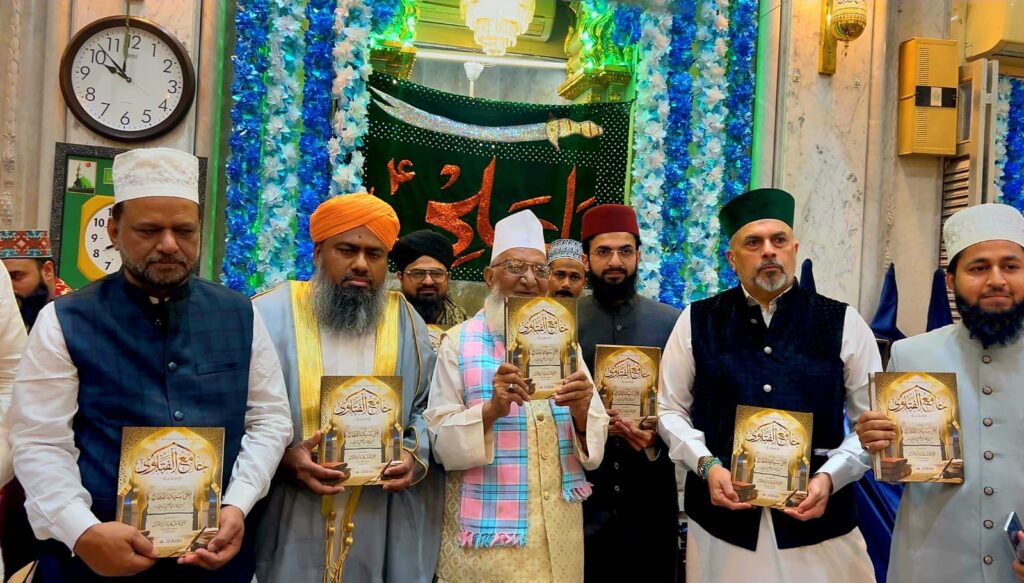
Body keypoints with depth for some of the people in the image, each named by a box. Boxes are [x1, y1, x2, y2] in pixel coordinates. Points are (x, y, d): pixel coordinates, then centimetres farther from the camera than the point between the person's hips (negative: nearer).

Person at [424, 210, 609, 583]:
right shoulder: (459, 342, -4)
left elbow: (595, 444, 2)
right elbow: (441, 441, -10)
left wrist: (581, 413, -19)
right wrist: (492, 409, -26)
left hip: (558, 524, 3)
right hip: (488, 528, -3)